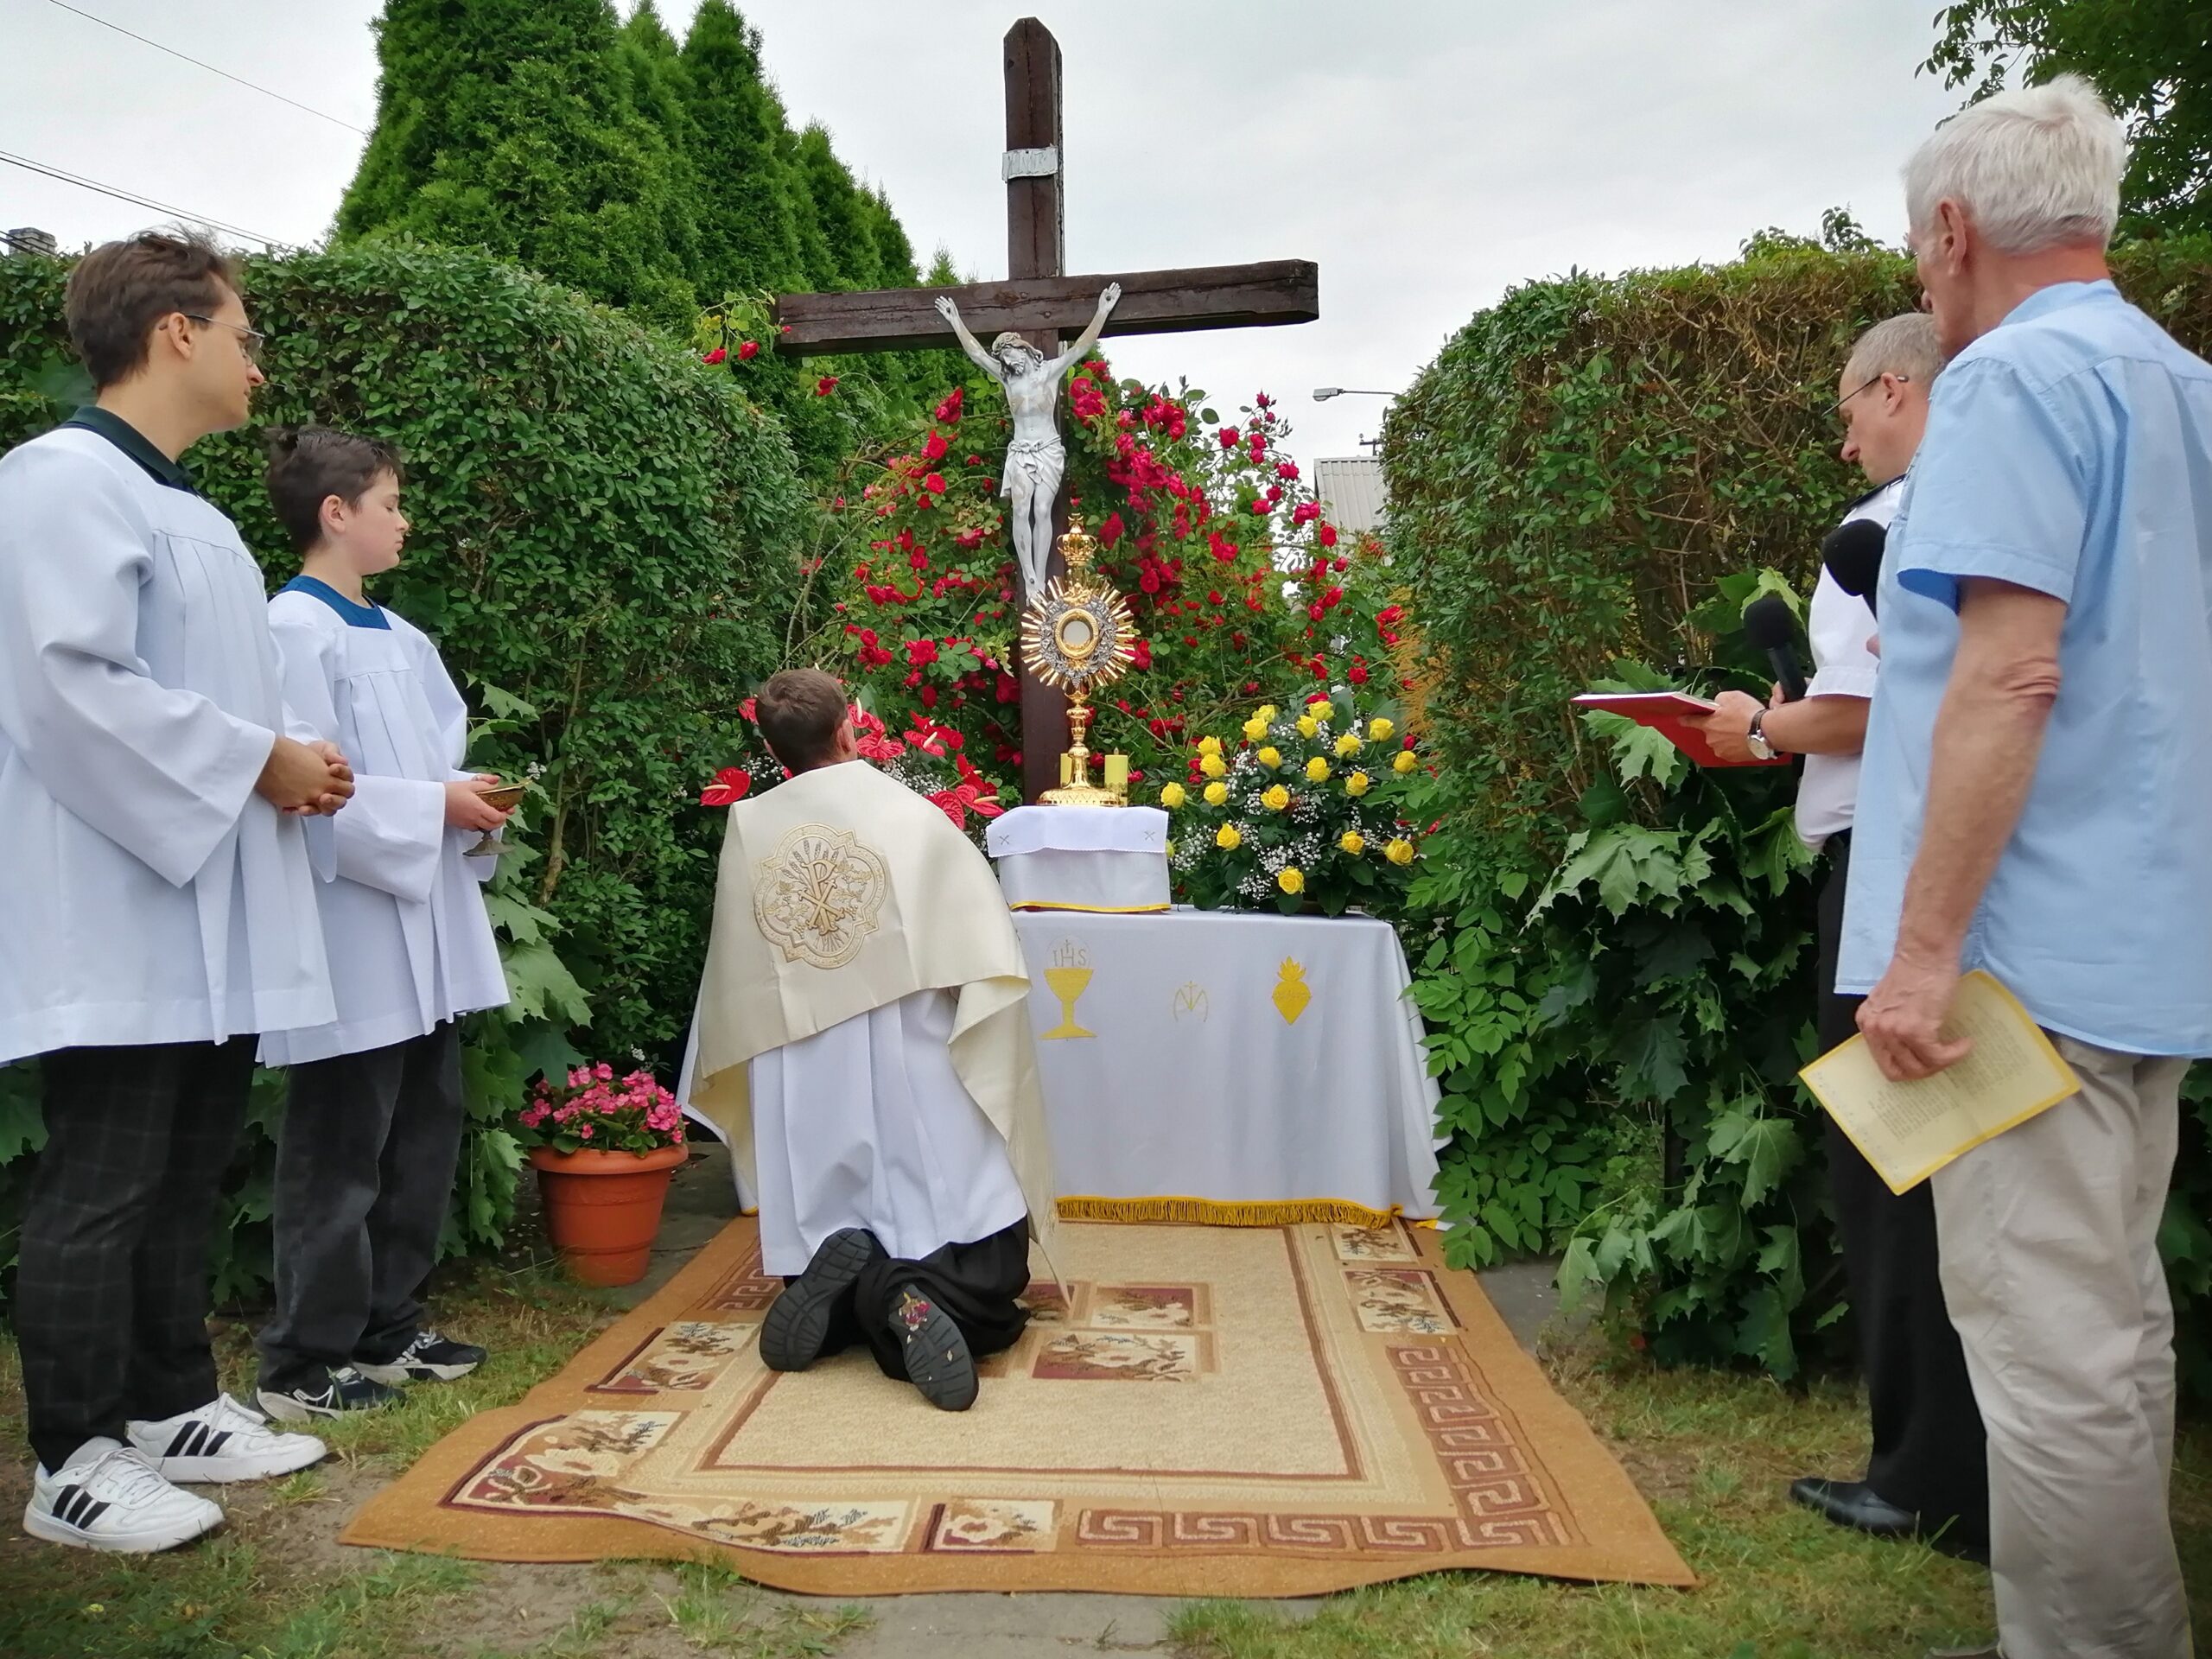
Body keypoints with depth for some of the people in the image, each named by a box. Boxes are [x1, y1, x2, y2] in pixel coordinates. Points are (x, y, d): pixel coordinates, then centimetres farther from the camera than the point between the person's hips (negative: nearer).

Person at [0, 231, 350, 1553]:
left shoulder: (191, 512, 18)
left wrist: (284, 770, 4)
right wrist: (256, 763, -16)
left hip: (217, 917, 9)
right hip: (123, 917, -9)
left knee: (188, 1183, 15)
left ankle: (174, 1407, 28)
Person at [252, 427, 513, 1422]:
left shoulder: (400, 637, 14)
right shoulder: (295, 629, -11)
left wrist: (470, 797, -1)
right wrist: (436, 807, -16)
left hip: (424, 928, 9)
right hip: (352, 931, -8)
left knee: (423, 1137, 15)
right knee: (339, 1152, 0)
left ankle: (387, 1329, 28)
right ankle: (302, 1364, 13)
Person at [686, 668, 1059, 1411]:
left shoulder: (746, 830, 3)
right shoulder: (909, 815, -3)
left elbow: (732, 978, 9)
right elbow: (983, 950, -3)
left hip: (799, 1084, 3)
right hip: (907, 1065, -3)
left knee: (833, 1243, 16)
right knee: (983, 1269, 3)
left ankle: (836, 1282, -16)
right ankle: (913, 1293, -28)